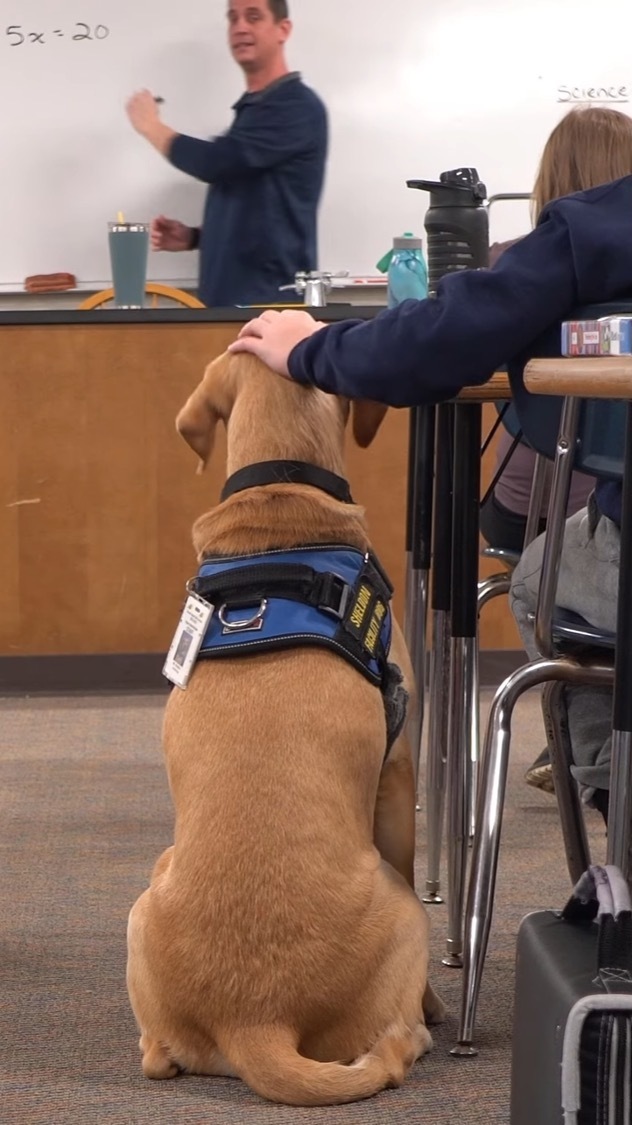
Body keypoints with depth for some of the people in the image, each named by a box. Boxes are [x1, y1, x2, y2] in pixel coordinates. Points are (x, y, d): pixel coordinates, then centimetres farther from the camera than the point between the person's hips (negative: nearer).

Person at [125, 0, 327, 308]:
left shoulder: (297, 106, -11)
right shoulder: (249, 109, 18)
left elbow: (216, 162, -20)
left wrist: (151, 126, -3)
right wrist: (193, 237, 6)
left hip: (270, 300, -8)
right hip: (226, 297, 8)